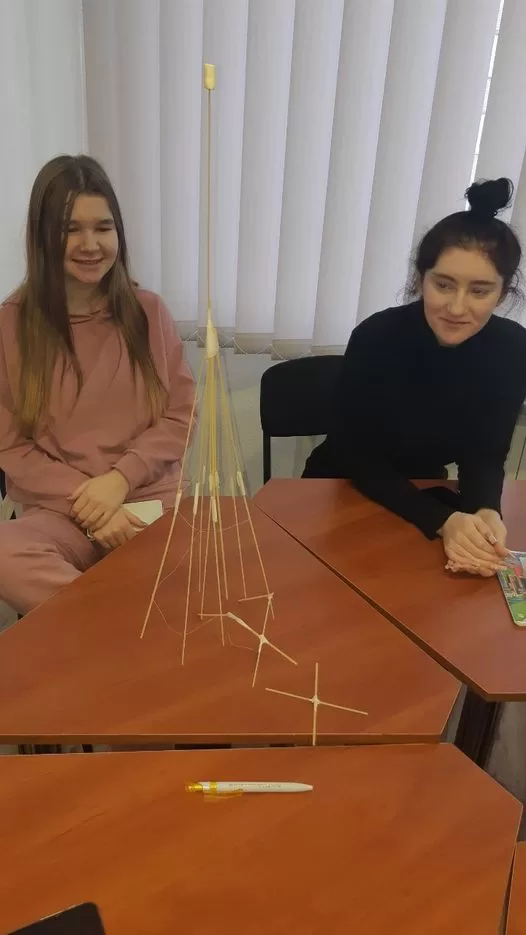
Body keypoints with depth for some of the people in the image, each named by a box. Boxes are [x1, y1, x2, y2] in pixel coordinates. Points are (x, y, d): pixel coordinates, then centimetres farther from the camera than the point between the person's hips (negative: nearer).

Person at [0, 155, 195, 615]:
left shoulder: (148, 311, 6)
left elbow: (182, 416, 5)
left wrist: (119, 478, -11)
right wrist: (84, 500, -13)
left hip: (151, 500, 1)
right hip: (59, 510, 0)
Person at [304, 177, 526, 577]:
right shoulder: (377, 337, -26)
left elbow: (485, 456, -8)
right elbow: (356, 458, -22)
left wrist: (486, 512, -30)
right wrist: (443, 521, -33)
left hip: (422, 492, 3)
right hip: (343, 495, -3)